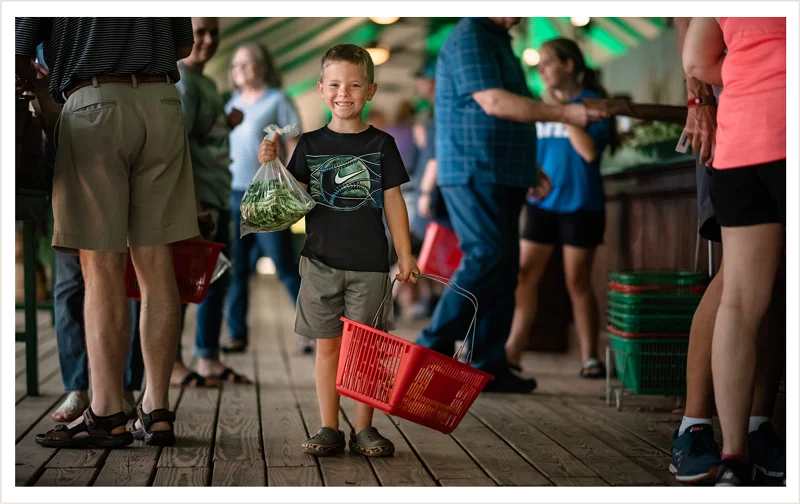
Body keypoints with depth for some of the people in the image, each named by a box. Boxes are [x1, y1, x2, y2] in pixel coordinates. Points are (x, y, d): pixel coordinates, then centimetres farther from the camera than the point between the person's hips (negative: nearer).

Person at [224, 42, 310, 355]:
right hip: (233, 194, 5)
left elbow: (293, 149, -2)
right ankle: (237, 335, 9)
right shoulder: (231, 104, 17)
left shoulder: (277, 101, 2)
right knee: (236, 269, 4)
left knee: (285, 268, -5)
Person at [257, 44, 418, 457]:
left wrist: (405, 254, 1)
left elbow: (393, 202, 4)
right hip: (321, 261, 1)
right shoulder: (311, 144, 5)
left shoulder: (381, 144, 3)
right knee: (328, 345, 6)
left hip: (369, 263, -1)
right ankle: (329, 429, 13)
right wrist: (272, 165, -10)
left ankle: (364, 428, 13)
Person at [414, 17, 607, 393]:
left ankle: (489, 366, 9)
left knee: (504, 270, 6)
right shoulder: (470, 37, -9)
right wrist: (563, 114, -19)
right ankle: (435, 349, -12)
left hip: (501, 178, 10)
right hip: (474, 173, -10)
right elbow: (493, 102, -20)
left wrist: (531, 166, 23)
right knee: (486, 259, -17)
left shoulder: (498, 40, 21)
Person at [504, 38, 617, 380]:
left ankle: (589, 357, 10)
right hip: (542, 203, 5)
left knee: (577, 282, 0)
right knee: (524, 275, 0)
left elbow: (590, 151, -19)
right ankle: (512, 352, 4)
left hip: (580, 205, -5)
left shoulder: (592, 102, -6)